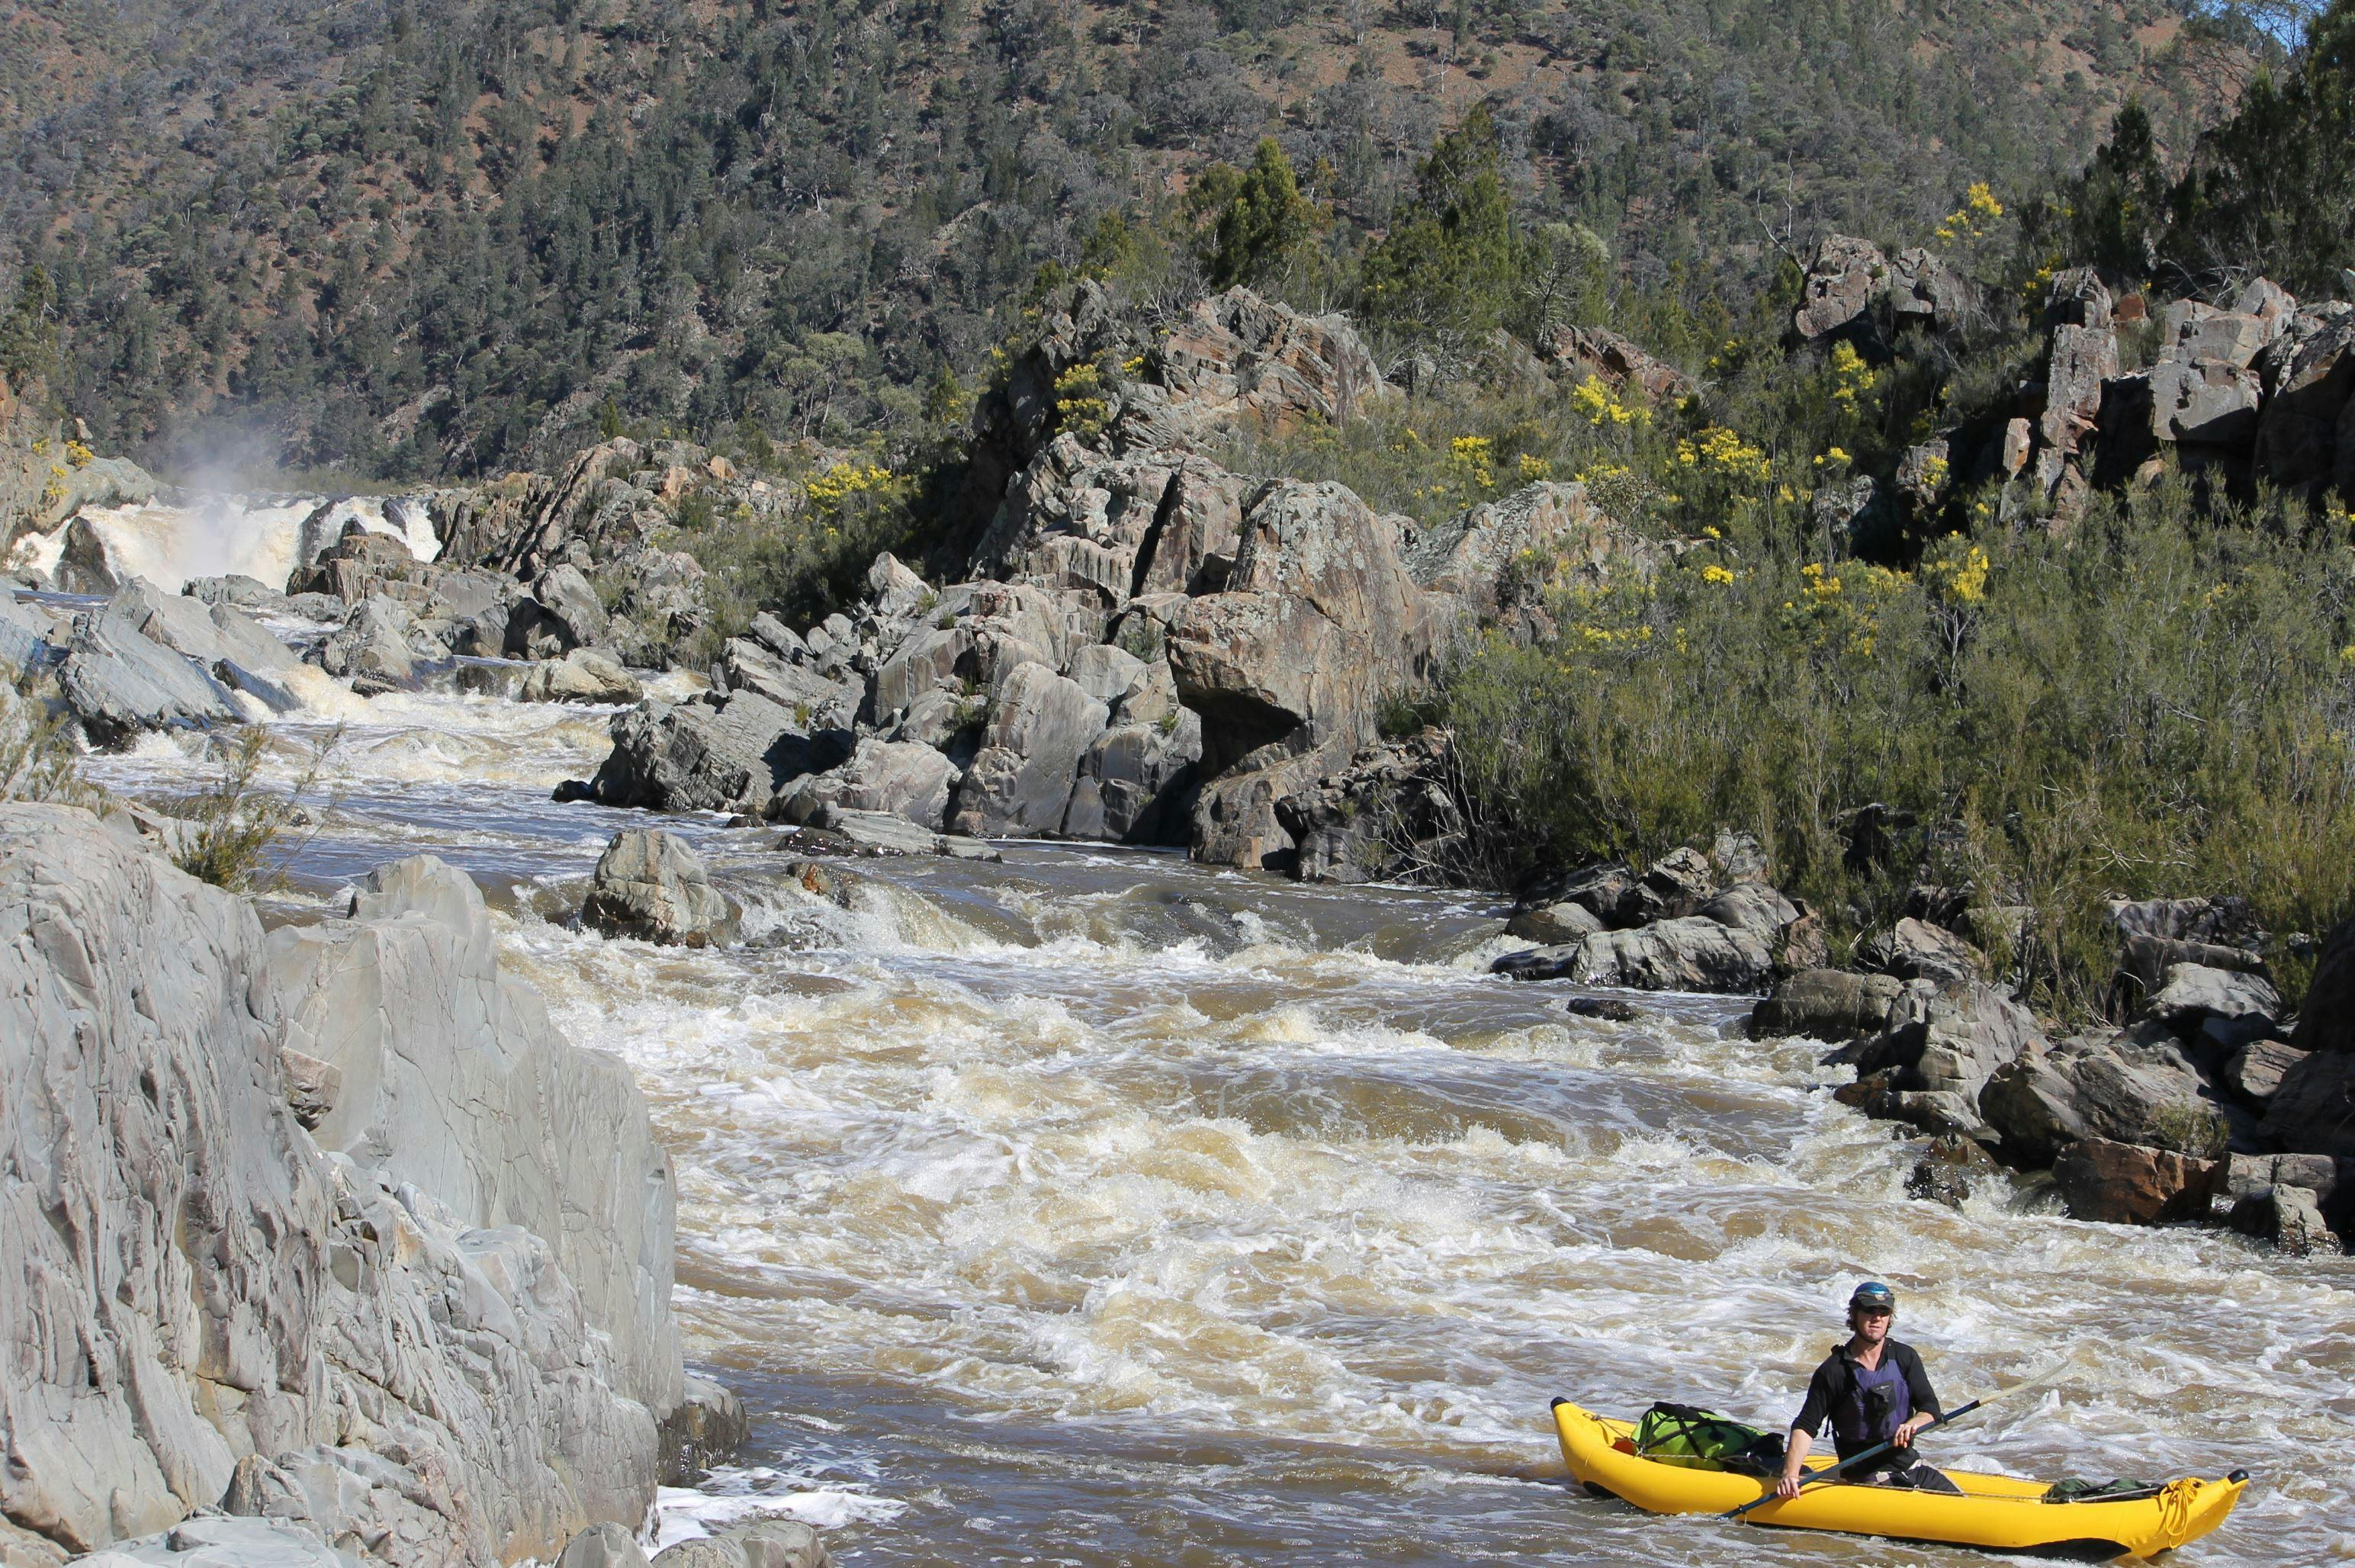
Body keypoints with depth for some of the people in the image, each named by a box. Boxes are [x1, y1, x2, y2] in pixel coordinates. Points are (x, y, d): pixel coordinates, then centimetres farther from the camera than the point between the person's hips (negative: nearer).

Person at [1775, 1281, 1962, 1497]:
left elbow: (1931, 1408, 0)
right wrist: (1790, 1475, -26)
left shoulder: (1905, 1357, 4)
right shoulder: (1833, 1371, -9)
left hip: (1910, 1467, 5)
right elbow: (1805, 1427, -11)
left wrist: (1913, 1424, -25)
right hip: (1867, 1477, -5)